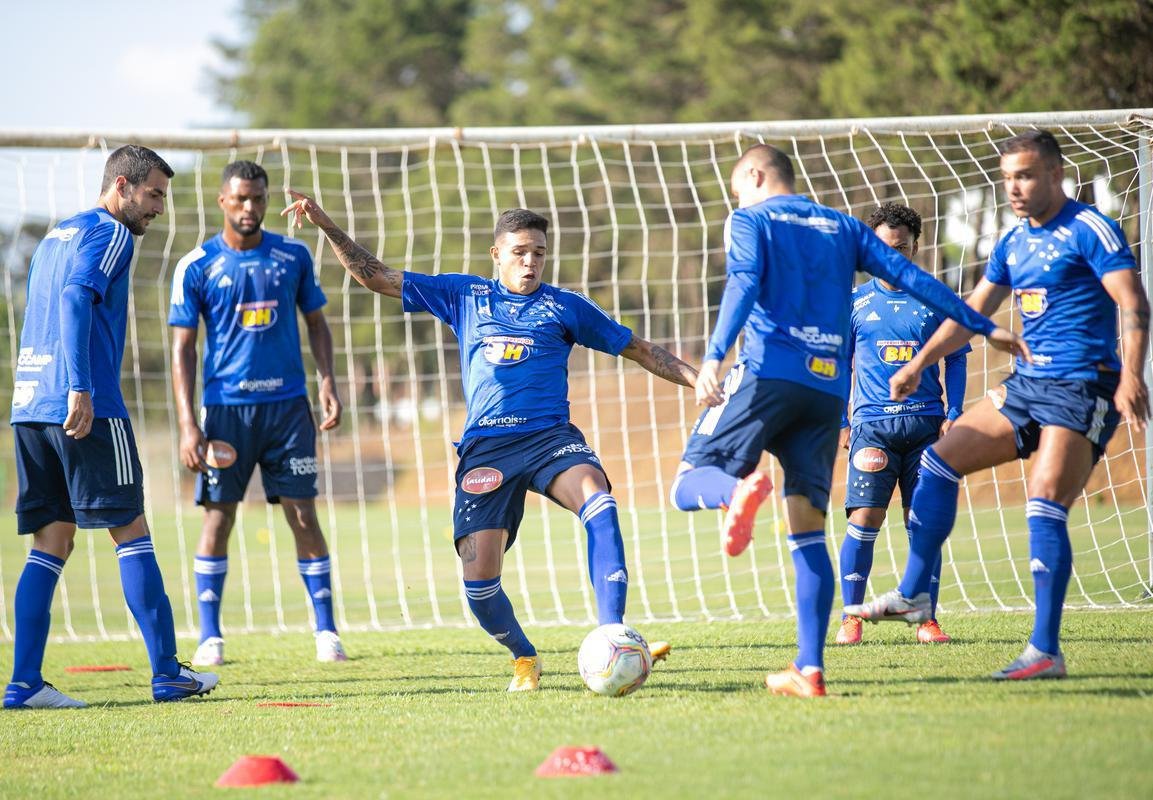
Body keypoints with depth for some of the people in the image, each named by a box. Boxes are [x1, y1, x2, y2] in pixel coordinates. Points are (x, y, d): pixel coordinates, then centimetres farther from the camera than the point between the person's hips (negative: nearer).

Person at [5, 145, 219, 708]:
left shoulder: (55, 237, 23)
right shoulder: (108, 234, -4)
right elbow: (76, 300, -19)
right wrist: (80, 388, -26)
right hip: (87, 408, -8)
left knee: (52, 543, 7)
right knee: (131, 533, -2)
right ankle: (167, 673, -2)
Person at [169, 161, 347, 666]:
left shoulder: (293, 256, 6)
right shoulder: (197, 267, -1)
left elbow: (316, 322, 16)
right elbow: (183, 348, 0)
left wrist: (328, 382, 1)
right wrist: (188, 425, -7)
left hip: (288, 405, 1)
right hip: (225, 408, -1)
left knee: (303, 516, -1)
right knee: (218, 517, 0)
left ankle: (326, 631, 6)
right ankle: (210, 637, 9)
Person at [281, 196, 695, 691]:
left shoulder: (564, 306, 13)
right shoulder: (463, 296, 15)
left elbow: (636, 348, 19)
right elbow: (376, 278, 17)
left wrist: (697, 380, 10)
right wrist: (325, 226, 10)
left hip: (550, 436, -1)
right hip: (484, 447, 1)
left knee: (597, 501, -35)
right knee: (478, 580, -11)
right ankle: (524, 659, 19)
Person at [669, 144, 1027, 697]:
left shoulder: (749, 220, 9)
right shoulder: (842, 227, 22)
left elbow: (743, 284, -10)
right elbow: (910, 277, 16)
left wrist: (713, 356, -22)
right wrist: (983, 326, 18)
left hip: (768, 374, -4)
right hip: (828, 388, 4)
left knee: (689, 485, 1)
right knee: (808, 532, 6)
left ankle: (740, 489, -36)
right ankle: (810, 669, -4)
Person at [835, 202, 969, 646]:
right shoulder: (856, 302, 8)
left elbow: (955, 360, 11)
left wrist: (953, 415, 0)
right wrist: (840, 423, 3)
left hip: (926, 423, 1)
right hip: (873, 424, -1)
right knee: (864, 518, -9)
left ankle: (927, 618, 5)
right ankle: (851, 616, -4)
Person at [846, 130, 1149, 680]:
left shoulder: (1090, 230, -9)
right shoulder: (1013, 244, 15)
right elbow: (973, 311, 26)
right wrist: (920, 364, 25)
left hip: (1082, 391, -8)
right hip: (1026, 386, 8)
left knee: (1044, 505, -17)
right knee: (939, 459, 5)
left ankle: (1046, 652, -16)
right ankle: (914, 595, 13)